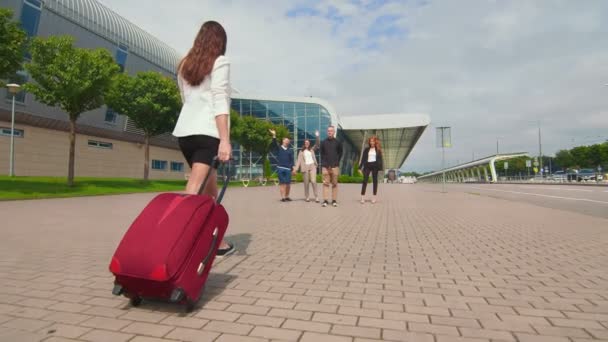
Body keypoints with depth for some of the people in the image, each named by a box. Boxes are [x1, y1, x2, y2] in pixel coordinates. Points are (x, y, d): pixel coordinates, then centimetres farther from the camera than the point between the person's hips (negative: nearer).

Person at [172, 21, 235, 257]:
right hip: (206, 133, -7)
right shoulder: (220, 62, 2)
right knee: (194, 193, -11)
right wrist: (225, 139, -17)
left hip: (184, 132, 7)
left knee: (210, 188, 16)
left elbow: (186, 100, 19)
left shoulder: (184, 65, 21)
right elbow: (219, 101, -11)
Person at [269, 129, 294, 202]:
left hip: (288, 169, 1)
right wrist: (274, 135, -20)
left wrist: (293, 168, 0)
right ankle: (283, 197, 0)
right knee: (282, 183, -2)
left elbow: (292, 160, 8)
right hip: (280, 168, -1)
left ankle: (287, 196, 11)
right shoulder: (278, 148, 11)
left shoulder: (290, 150, 13)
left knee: (288, 183, -1)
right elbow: (274, 143, -7)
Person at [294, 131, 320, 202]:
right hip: (305, 167, 0)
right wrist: (296, 168, -8)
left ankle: (316, 197, -9)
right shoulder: (301, 151, 11)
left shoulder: (312, 149, 14)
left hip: (312, 166, 0)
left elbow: (317, 145, -1)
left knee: (313, 181, -13)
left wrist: (317, 136, -13)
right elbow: (299, 160, 3)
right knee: (306, 183, 2)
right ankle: (307, 197, 12)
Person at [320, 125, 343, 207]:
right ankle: (325, 200, 0)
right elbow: (322, 153, 13)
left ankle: (334, 200, 8)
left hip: (335, 166, -1)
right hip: (325, 166, 1)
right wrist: (323, 162, 4)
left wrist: (337, 161, 2)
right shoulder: (323, 142, 8)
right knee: (326, 183, -2)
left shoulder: (338, 142, 5)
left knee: (334, 183, 2)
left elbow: (340, 153, 11)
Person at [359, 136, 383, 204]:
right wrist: (360, 167, 1)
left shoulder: (378, 150, 6)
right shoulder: (366, 149, 9)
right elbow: (363, 158, 7)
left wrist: (380, 168, -5)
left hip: (375, 165, 0)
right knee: (365, 181, -6)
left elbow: (380, 159, 4)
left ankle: (374, 197, 12)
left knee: (375, 181, 6)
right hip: (367, 165, 0)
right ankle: (362, 197, -8)